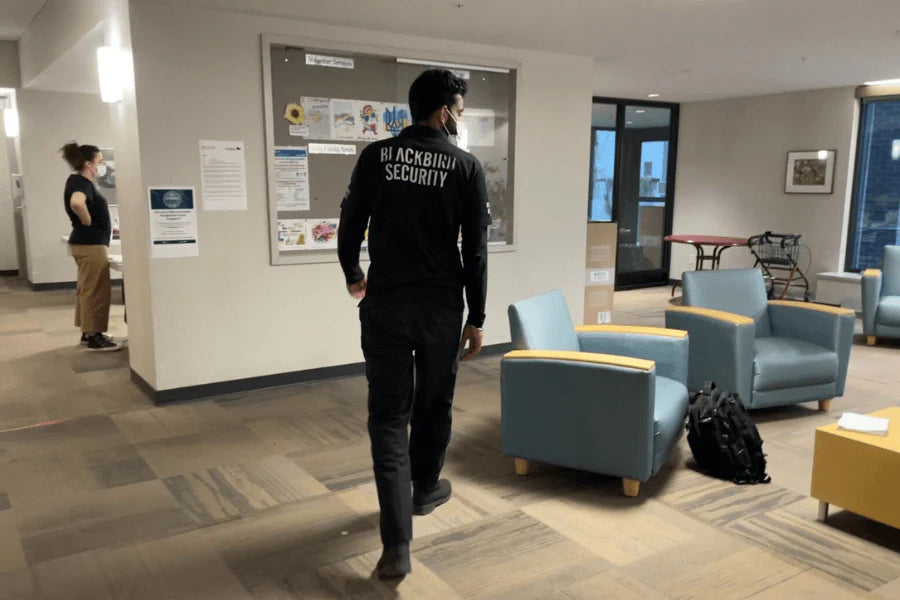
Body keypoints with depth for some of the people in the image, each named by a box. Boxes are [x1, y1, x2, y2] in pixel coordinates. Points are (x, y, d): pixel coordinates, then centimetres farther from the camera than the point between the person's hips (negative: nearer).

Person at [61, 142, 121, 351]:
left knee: (87, 290, 16)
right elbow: (76, 203, -40)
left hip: (86, 242, 10)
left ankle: (88, 332, 24)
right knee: (95, 291, -4)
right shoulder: (82, 183, -17)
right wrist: (88, 222, -22)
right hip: (91, 244, -10)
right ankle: (94, 337, 1)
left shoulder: (78, 181, 13)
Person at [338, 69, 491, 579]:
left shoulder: (376, 156, 2)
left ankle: (397, 543, -2)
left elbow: (351, 224, 4)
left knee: (388, 416, 3)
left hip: (383, 304, 1)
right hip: (440, 307, -1)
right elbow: (476, 250, -5)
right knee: (434, 404, 20)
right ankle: (425, 490, 42)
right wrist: (477, 318, 1)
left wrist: (353, 276, 23)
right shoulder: (466, 166, -3)